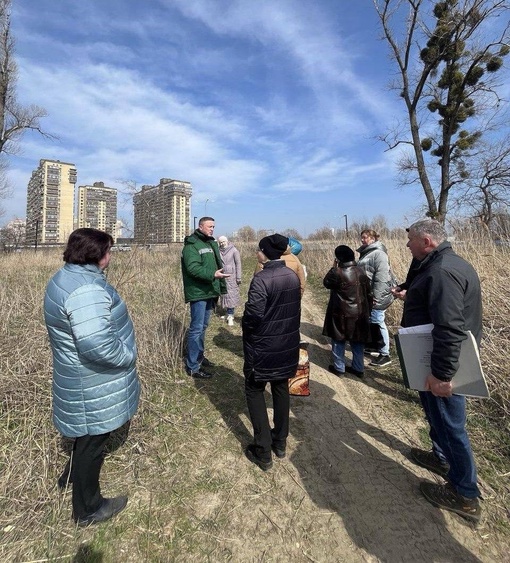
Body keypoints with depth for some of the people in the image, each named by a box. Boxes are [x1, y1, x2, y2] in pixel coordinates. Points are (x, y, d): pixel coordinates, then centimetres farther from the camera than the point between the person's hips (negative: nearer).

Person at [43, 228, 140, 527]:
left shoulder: (67, 277, 4)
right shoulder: (86, 290, -31)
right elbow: (97, 344, -40)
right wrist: (129, 356, -22)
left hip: (82, 377, 10)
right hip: (94, 385, -10)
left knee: (87, 435, 32)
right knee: (93, 441, 11)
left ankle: (72, 476, 57)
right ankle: (88, 509, 35)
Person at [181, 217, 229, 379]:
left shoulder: (211, 244, 18)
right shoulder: (191, 245, -12)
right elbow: (193, 268, -24)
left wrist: (219, 287, 22)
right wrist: (213, 274, -34)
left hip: (209, 292, 9)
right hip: (198, 293, -9)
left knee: (203, 327, 18)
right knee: (196, 328, -5)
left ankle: (199, 356, 33)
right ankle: (192, 367, 3)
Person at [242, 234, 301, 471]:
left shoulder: (262, 278, -23)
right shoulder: (293, 276, -1)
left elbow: (253, 314, -25)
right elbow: (296, 309, 7)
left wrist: (246, 329, -4)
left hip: (263, 347, -7)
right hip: (288, 344, 7)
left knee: (254, 392, 11)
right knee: (281, 390, 20)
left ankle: (263, 452, 16)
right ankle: (280, 442, 35)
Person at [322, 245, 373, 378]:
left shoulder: (338, 273, -19)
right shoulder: (361, 272, 1)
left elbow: (326, 283, -1)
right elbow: (368, 293, 7)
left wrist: (333, 267, 0)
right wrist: (367, 310, 17)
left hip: (342, 313, -6)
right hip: (359, 313, 6)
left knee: (338, 340, 10)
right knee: (357, 341, 16)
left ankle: (338, 367, 20)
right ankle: (358, 368, 27)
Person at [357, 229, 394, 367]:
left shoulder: (378, 253, -16)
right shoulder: (366, 252, 14)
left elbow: (382, 278, -23)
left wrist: (376, 297, -23)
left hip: (375, 297, -9)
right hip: (366, 295, 9)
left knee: (378, 323, -2)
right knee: (372, 323, 19)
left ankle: (385, 355, 8)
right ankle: (375, 346, 34)